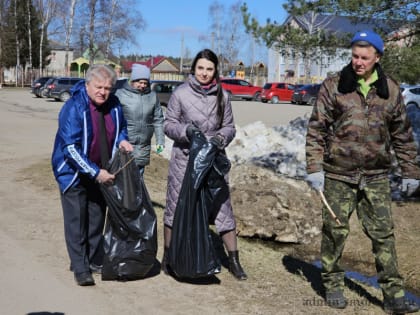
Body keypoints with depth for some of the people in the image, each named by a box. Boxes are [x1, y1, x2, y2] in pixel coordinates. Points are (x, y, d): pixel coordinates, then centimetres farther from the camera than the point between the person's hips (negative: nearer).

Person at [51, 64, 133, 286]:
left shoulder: (113, 105, -4)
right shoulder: (74, 108, -23)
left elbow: (120, 128, 15)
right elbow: (71, 148, -26)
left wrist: (122, 140, -9)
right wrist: (95, 173, -28)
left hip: (100, 173, 6)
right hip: (74, 174, -6)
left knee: (97, 220, 14)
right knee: (76, 222, -1)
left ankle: (95, 261, 28)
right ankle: (80, 268, 8)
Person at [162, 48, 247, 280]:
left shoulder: (222, 96, 2)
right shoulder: (181, 93, -4)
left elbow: (229, 127, 9)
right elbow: (168, 124, -1)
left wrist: (221, 138, -13)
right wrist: (186, 130, -20)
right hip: (184, 158, -1)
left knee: (222, 206, 1)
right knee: (175, 207, 9)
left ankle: (234, 259, 13)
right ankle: (168, 255, 27)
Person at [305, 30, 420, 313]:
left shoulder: (391, 90, 4)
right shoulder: (334, 86, -3)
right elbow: (317, 129, -2)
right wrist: (315, 167, -9)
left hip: (376, 176, 2)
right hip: (338, 175, -1)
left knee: (383, 234, 3)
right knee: (335, 231, 7)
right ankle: (333, 284, 23)